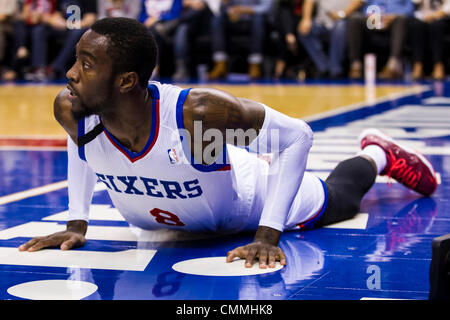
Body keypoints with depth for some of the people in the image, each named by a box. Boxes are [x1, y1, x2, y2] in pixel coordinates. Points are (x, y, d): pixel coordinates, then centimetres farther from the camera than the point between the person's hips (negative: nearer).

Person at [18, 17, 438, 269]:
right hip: (165, 218, 4)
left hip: (249, 204, -4)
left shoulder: (196, 113, -46)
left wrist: (268, 235, -36)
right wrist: (76, 223, -10)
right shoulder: (70, 110, -31)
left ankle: (377, 154, 53)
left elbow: (296, 135, -34)